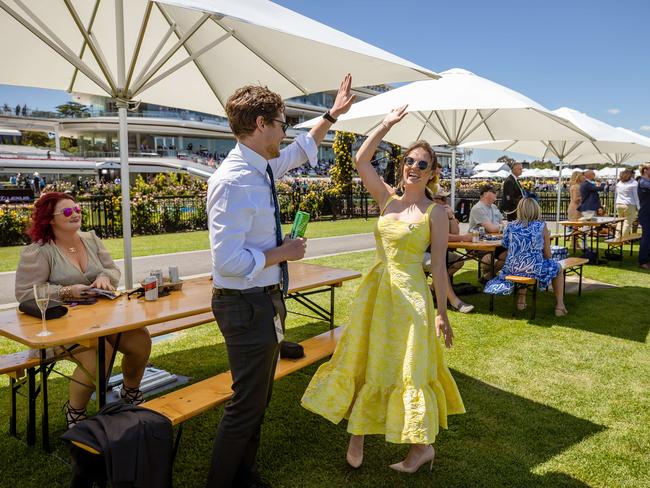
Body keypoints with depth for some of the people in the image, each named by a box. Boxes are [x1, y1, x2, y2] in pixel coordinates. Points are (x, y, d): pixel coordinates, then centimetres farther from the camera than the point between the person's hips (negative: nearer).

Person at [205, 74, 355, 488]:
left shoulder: (264, 167, 4)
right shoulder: (234, 181, -24)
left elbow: (303, 149, 26)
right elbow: (228, 262, -30)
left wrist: (333, 115, 26)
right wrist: (283, 253, -17)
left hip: (266, 301, 10)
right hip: (247, 306, -10)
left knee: (259, 398, 22)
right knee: (248, 405, 5)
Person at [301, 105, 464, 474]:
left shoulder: (435, 212, -7)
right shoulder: (388, 198, 5)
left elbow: (438, 265, -8)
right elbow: (361, 160, -2)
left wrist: (442, 312, -9)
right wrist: (387, 125, -3)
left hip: (410, 295, -5)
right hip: (376, 289, 5)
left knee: (408, 368, 4)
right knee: (364, 361, 12)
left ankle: (423, 445, 25)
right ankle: (358, 433, 29)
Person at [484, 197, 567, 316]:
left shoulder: (511, 226, 3)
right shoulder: (541, 226, -4)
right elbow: (547, 255, -1)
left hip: (513, 269, 4)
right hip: (533, 269, -3)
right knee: (558, 268, 27)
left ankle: (521, 300, 39)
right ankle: (559, 305, 26)